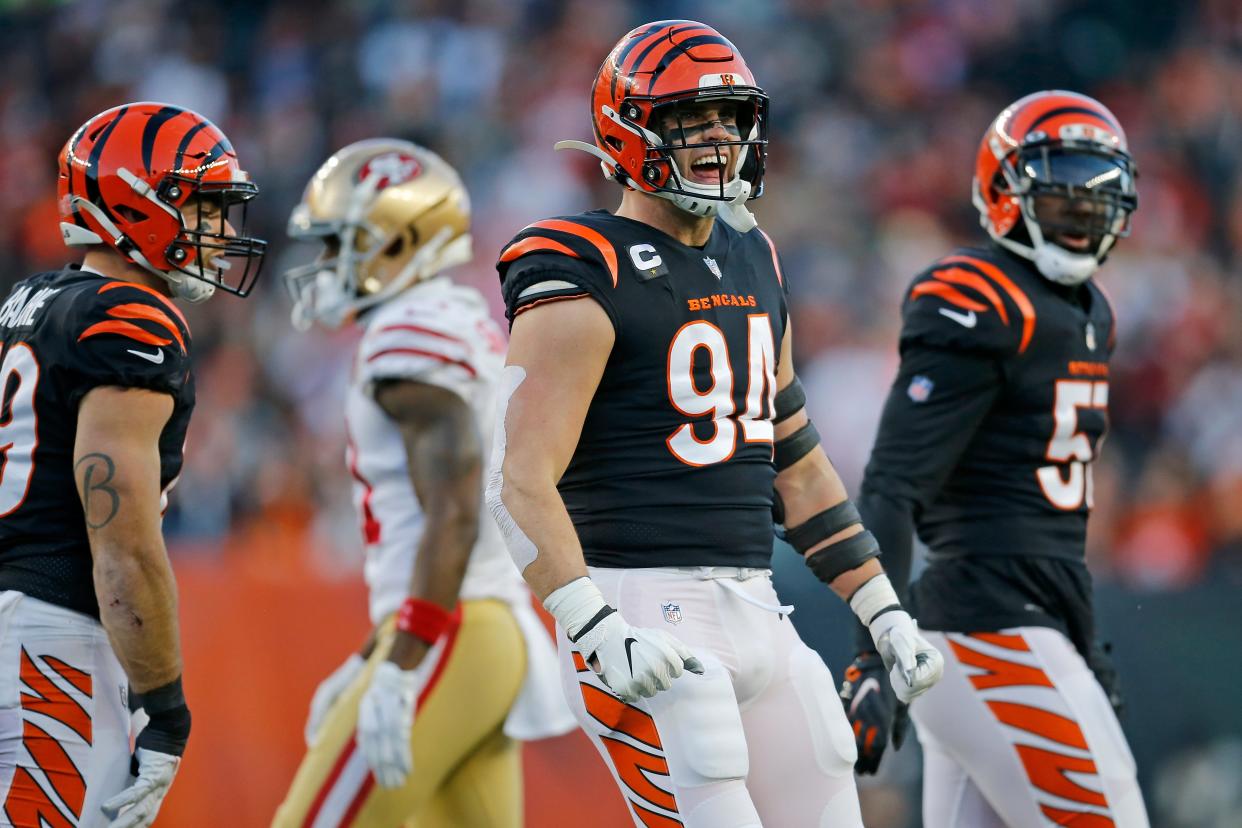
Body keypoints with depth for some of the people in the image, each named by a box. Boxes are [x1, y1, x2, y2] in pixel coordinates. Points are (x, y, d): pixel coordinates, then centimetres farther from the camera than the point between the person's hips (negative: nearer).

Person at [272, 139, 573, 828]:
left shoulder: (415, 336, -12)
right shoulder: (466, 331, 20)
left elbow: (453, 515, -22)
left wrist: (399, 673, -26)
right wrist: (366, 662, 26)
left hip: (446, 645, -10)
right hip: (495, 633, 10)